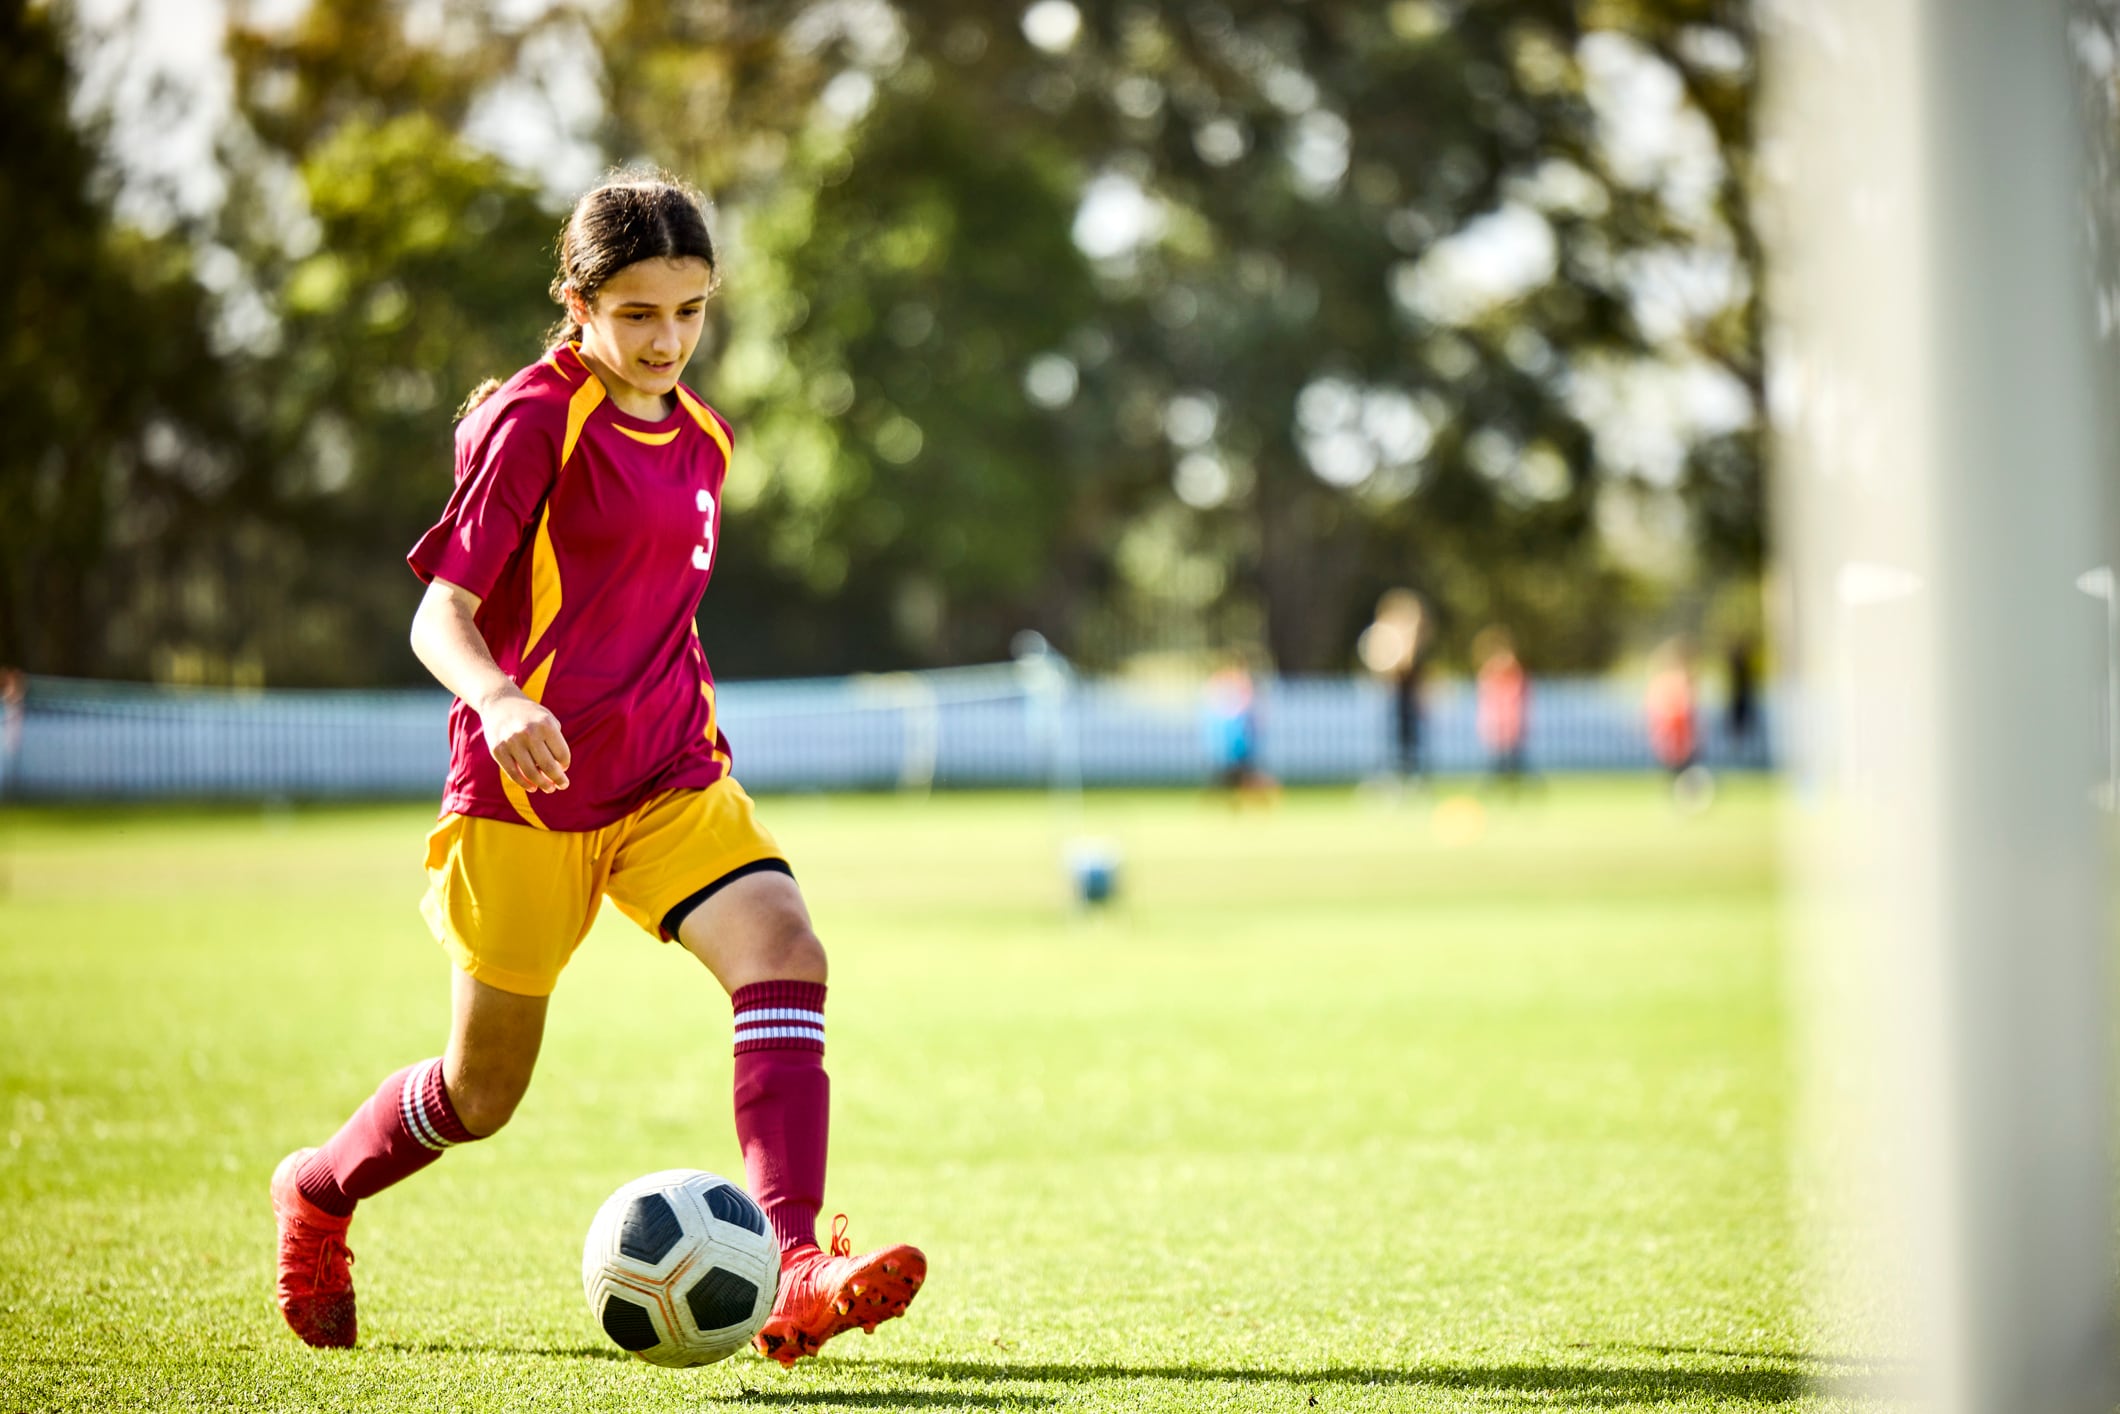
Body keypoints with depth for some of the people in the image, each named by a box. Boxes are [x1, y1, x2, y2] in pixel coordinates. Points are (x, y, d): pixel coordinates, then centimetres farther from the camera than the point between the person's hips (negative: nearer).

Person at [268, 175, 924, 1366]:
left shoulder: (701, 441, 10)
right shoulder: (534, 422, -11)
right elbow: (441, 614, -16)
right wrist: (498, 700, -35)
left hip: (670, 778, 5)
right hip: (527, 789, -5)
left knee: (786, 955, -24)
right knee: (484, 1095, 7)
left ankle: (793, 1278, -32)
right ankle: (319, 1191, 39)